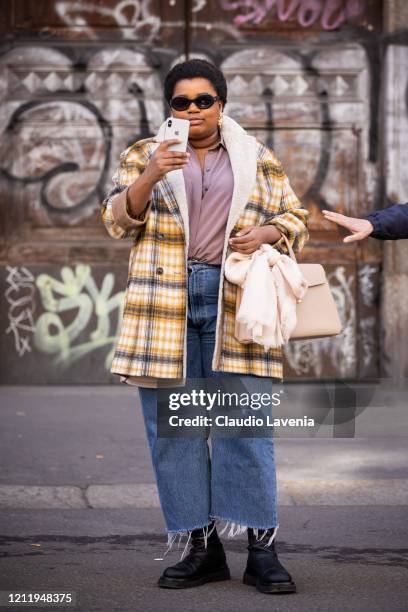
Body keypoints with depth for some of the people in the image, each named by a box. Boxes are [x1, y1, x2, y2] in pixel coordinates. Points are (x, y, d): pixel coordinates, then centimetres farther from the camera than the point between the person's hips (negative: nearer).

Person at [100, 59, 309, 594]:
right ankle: (202, 548, 9)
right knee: (173, 427, 1)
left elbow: (295, 220, 16)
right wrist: (151, 176, -15)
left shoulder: (258, 159, 14)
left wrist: (267, 233, -6)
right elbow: (117, 220, 2)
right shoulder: (143, 155, 12)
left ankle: (261, 550, -2)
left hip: (235, 304, -1)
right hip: (165, 304, 1)